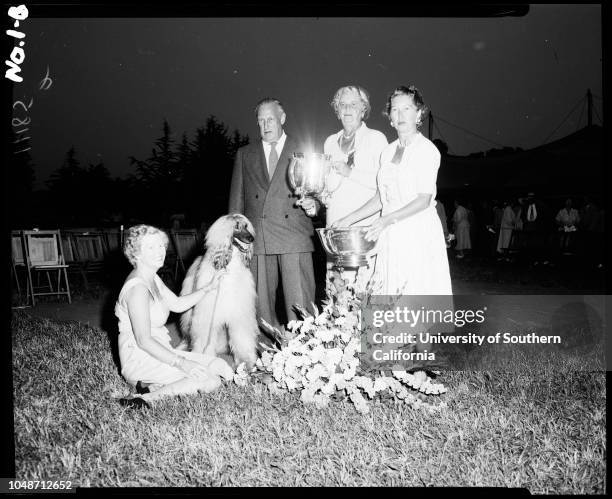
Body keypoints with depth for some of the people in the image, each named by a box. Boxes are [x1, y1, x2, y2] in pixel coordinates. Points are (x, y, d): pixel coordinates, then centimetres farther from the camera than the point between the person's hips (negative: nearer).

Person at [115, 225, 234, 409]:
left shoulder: (152, 278, 9)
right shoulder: (137, 288, -22)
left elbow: (177, 304, 19)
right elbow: (143, 340, -25)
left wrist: (209, 288, 10)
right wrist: (181, 363, -28)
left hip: (160, 351, 10)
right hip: (139, 362, -10)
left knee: (221, 367, 0)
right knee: (210, 380, -20)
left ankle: (152, 387, -5)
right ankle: (148, 398, -17)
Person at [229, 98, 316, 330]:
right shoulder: (244, 154, 18)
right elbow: (236, 199, 16)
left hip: (294, 240, -2)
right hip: (256, 240, 2)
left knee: (300, 308, -6)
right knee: (261, 305, 2)